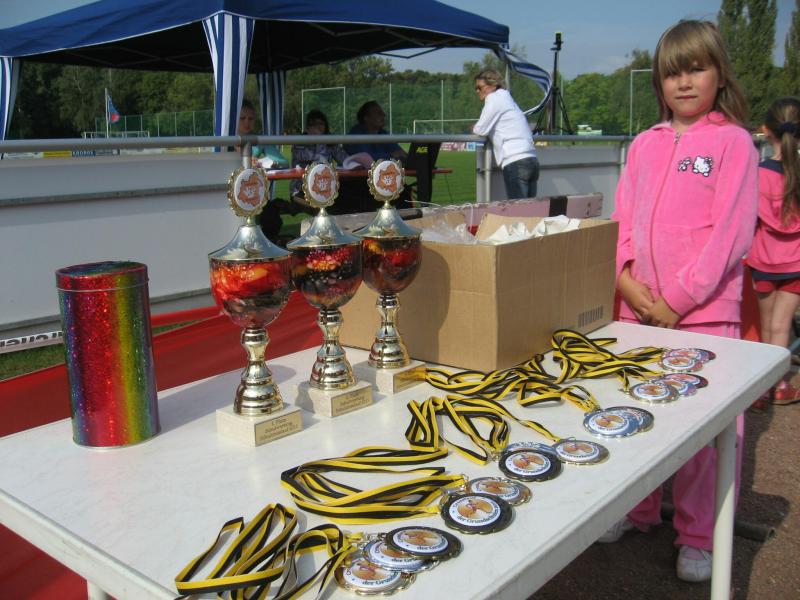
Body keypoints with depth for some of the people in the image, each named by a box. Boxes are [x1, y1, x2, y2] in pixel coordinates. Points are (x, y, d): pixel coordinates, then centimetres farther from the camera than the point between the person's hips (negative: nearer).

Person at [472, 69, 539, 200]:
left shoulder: (494, 99, 0)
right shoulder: (506, 97, 26)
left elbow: (482, 130, -1)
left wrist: (474, 128, 18)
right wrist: (479, 128, 22)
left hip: (515, 162, -9)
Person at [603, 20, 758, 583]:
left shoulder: (733, 141, -3)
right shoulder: (645, 143, 12)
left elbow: (730, 233, -10)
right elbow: (623, 219, 10)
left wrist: (676, 300, -13)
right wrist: (628, 280, -7)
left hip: (704, 311, -5)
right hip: (639, 307, 5)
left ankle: (699, 536, 19)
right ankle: (639, 510, 33)